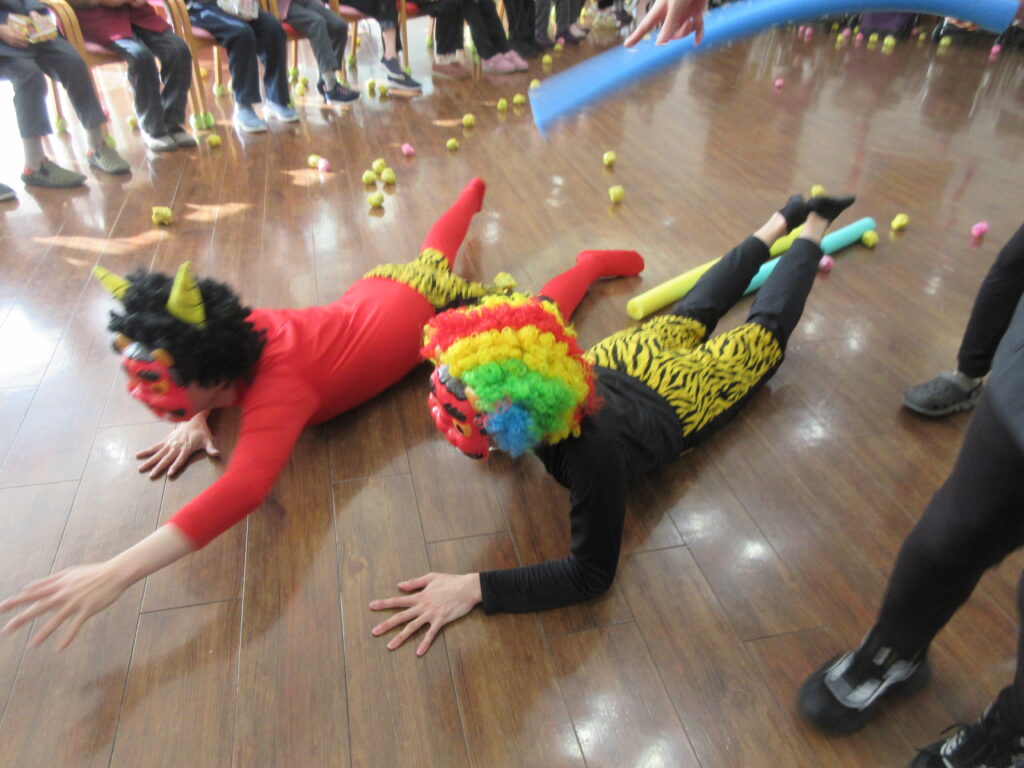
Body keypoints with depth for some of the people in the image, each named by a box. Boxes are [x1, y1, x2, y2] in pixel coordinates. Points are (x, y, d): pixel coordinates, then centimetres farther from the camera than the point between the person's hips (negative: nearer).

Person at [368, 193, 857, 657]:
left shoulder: (593, 447, -53)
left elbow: (591, 574, -46)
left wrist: (476, 588, -53)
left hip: (676, 394, -4)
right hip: (625, 360, 4)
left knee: (766, 331, 25)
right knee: (690, 315, 35)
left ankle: (813, 227, 49)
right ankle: (783, 220, 58)